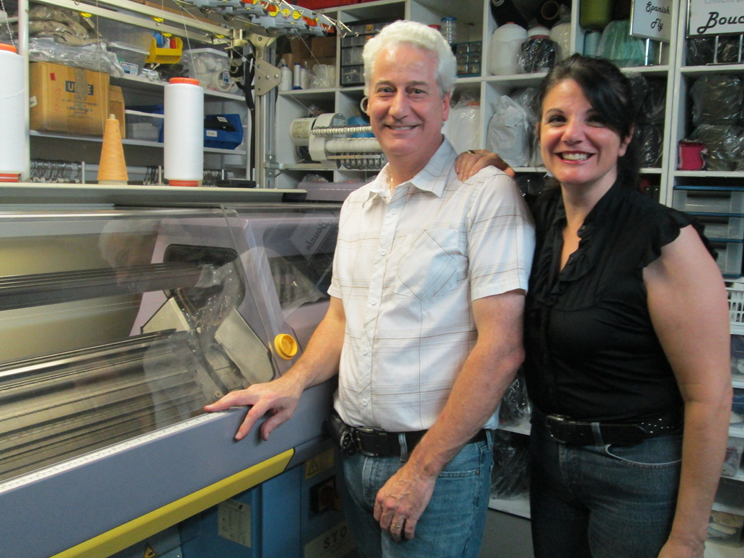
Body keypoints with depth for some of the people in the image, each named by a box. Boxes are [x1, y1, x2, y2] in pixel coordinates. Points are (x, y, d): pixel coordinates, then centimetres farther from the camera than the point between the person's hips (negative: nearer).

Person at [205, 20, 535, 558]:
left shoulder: (486, 194, -13)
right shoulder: (357, 205, 10)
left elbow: (501, 348, -19)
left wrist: (421, 469, -17)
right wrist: (293, 382, -2)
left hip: (439, 462, -6)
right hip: (354, 453, 7)